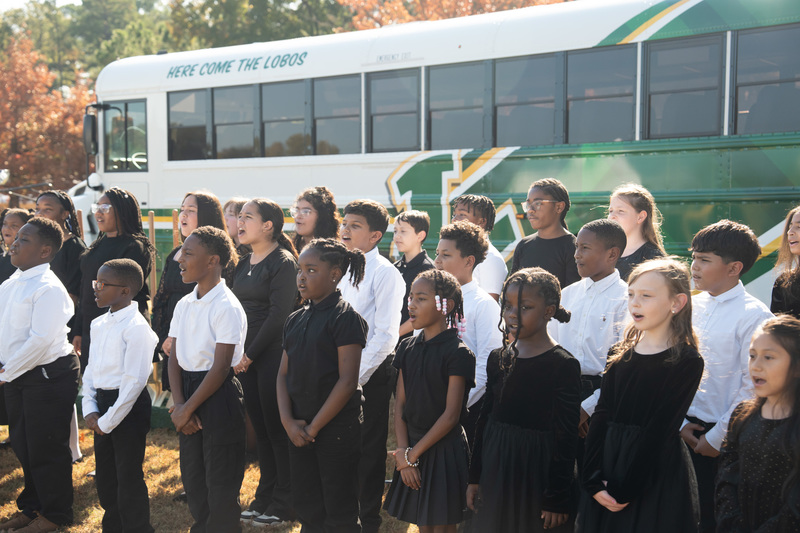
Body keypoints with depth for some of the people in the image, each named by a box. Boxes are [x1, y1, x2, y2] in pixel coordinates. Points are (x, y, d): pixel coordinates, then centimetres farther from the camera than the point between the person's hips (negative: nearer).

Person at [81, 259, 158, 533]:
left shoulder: (136, 327, -18)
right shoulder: (99, 324, 8)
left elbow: (134, 380, -20)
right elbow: (91, 369, 13)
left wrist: (107, 421, -17)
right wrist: (90, 410, 1)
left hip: (129, 407, -8)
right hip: (102, 402, 8)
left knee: (129, 478, 1)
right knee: (105, 477, 19)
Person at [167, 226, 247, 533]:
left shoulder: (226, 306, -14)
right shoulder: (184, 304, 8)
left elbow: (220, 368, -16)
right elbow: (175, 358, 8)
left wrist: (188, 408, -12)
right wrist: (179, 404, -6)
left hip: (218, 396, -7)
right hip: (188, 393, 7)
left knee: (220, 484, 3)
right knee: (192, 478, 16)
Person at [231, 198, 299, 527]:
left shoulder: (283, 262, -9)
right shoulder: (244, 264, 14)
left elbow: (278, 314, -15)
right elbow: (237, 308, 15)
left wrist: (251, 354, -13)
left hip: (272, 354, -7)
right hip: (245, 357, 7)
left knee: (276, 427, -2)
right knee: (259, 426, 12)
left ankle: (284, 504, 9)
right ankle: (264, 496, 22)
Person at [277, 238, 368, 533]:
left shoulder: (345, 318, -10)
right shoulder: (295, 320, 11)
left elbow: (347, 381, -15)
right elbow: (283, 374, 10)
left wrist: (314, 427, -13)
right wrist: (288, 421, -4)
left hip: (336, 428, -6)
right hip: (299, 429, 7)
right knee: (307, 509, 13)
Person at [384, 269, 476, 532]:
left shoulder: (458, 353, -13)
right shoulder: (407, 347, 5)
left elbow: (451, 415, -14)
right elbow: (400, 404, 4)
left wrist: (413, 453, -11)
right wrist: (403, 451, -7)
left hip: (444, 449, -5)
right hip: (412, 449, 5)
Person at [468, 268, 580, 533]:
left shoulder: (564, 365, -13)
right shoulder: (498, 359, 3)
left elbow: (566, 438, -13)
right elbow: (485, 419, 9)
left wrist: (557, 499, -12)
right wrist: (475, 477, 10)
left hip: (537, 472, -5)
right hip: (495, 470, 5)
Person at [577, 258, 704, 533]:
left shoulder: (687, 361, -10)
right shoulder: (621, 354, 6)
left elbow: (659, 431, -14)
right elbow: (601, 417, 0)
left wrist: (624, 490, -14)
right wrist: (593, 481, -9)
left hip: (656, 476, -5)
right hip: (609, 460, 5)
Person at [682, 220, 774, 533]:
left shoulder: (754, 316, -12)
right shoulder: (691, 307, 6)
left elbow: (752, 387, -15)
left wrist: (717, 437, -13)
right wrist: (680, 422, 2)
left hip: (725, 439, -5)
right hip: (686, 431, 6)